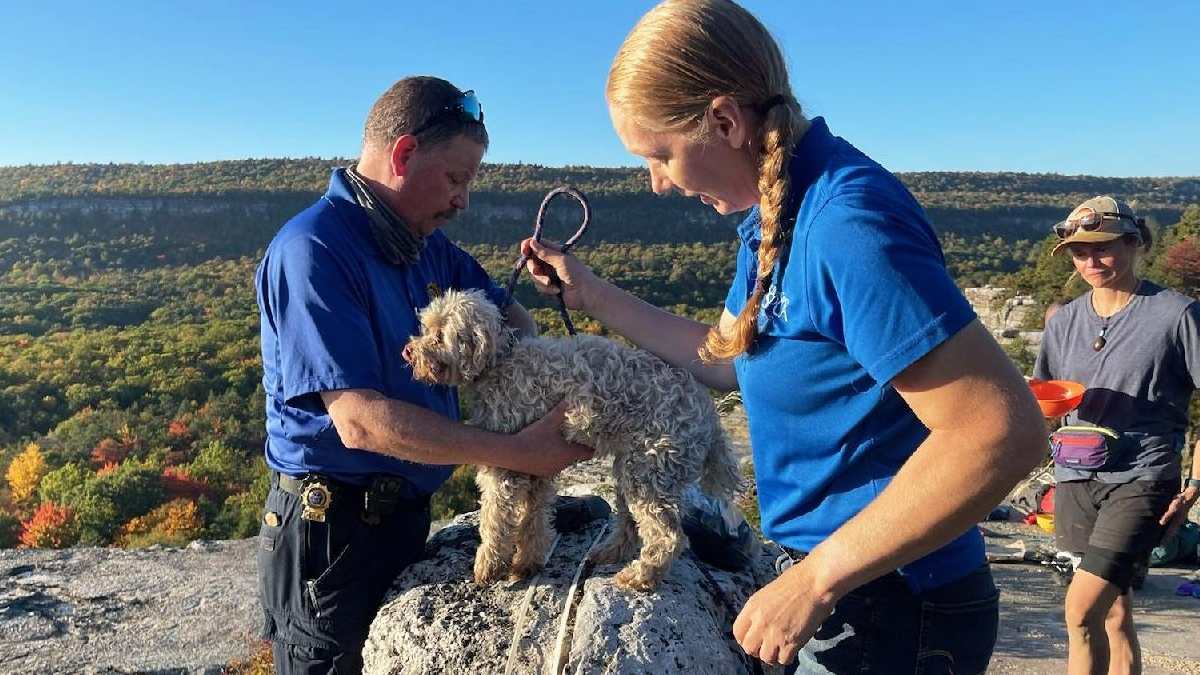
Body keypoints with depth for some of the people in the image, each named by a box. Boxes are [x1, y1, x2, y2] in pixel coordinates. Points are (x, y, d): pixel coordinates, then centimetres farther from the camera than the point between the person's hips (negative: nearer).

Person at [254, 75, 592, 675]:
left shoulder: (429, 248, 4)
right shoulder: (312, 250, -22)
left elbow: (504, 313, 14)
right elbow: (361, 421, -29)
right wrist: (520, 452, -26)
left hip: (407, 513, 8)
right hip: (331, 530, -8)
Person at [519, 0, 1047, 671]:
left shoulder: (848, 220, -26)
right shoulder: (772, 216, 3)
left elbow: (1002, 431, -29)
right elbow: (726, 358, 16)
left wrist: (817, 579, -25)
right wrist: (591, 294, 14)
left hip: (897, 608, -8)